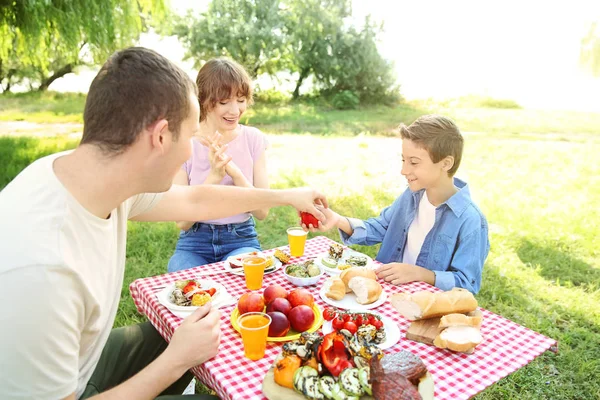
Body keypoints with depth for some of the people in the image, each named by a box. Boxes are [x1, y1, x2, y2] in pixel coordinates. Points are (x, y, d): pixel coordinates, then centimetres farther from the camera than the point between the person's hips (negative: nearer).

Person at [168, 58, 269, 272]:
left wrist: (235, 172, -25)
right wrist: (213, 177, -27)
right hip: (194, 242, 0)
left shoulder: (254, 139, -5)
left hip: (242, 240, 1)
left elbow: (262, 212, -9)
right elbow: (182, 221, -12)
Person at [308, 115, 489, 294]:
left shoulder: (470, 220, -18)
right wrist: (339, 221, -4)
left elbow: (467, 284, -15)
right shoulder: (412, 194, 2)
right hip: (389, 290, 5)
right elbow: (379, 229, 11)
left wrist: (419, 273, -27)